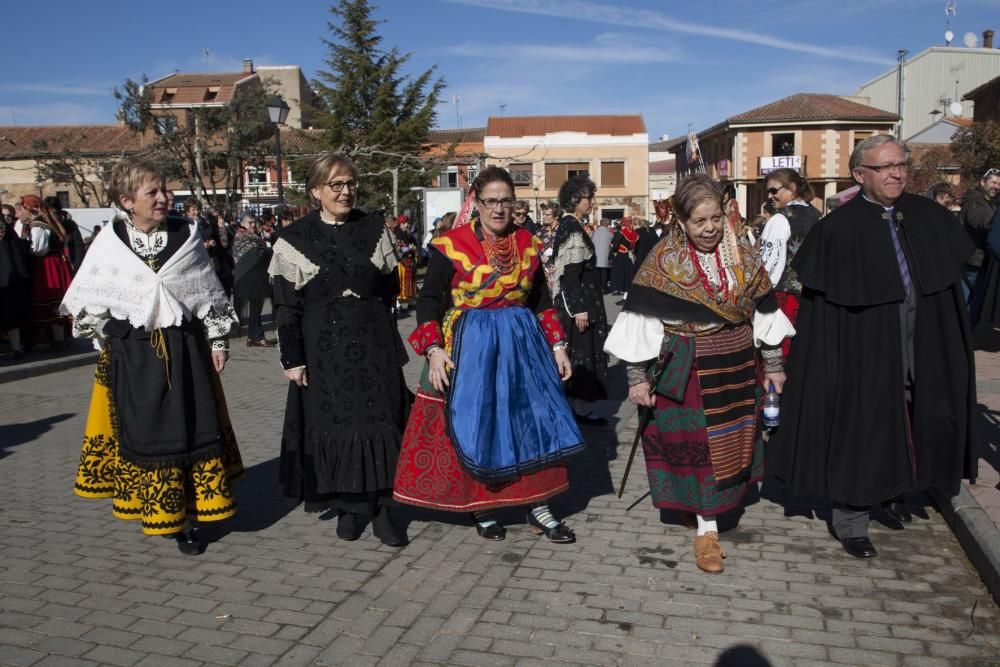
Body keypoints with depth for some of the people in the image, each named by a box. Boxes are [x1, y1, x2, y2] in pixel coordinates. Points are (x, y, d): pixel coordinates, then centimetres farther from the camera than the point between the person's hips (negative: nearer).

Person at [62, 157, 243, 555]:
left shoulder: (186, 237, 0)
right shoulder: (108, 244, -3)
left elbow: (211, 296, 6)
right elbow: (84, 305, 6)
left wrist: (218, 341, 4)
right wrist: (114, 342, 4)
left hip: (185, 349, 1)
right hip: (130, 355, -1)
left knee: (191, 429, 3)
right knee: (140, 432, 7)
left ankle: (184, 519, 14)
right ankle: (153, 510, 22)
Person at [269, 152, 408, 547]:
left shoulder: (374, 229, 6)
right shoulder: (295, 239, -1)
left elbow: (389, 288, 11)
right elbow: (286, 306, -3)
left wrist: (366, 319, 3)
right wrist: (291, 359, -6)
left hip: (374, 345, 2)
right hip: (323, 348, -1)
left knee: (380, 421, 1)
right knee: (333, 423, 5)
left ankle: (380, 507, 12)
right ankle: (347, 506, 20)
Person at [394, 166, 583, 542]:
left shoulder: (527, 244, 5)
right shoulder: (451, 246, -7)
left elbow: (541, 300, 13)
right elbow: (428, 300, -5)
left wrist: (557, 345, 8)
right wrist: (434, 349, -16)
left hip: (522, 342, 4)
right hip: (470, 346, -4)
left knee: (535, 422, 5)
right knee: (473, 427, 2)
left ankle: (539, 507, 18)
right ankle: (480, 507, 21)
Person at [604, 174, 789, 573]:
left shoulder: (742, 256, 1)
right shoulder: (662, 262, -10)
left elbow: (762, 311, 8)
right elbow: (639, 319, -10)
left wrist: (773, 364, 9)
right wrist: (637, 376, -10)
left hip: (735, 365, 4)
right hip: (686, 369, -4)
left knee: (731, 438, 14)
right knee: (696, 443, 0)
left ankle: (723, 497, 34)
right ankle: (707, 527, 10)